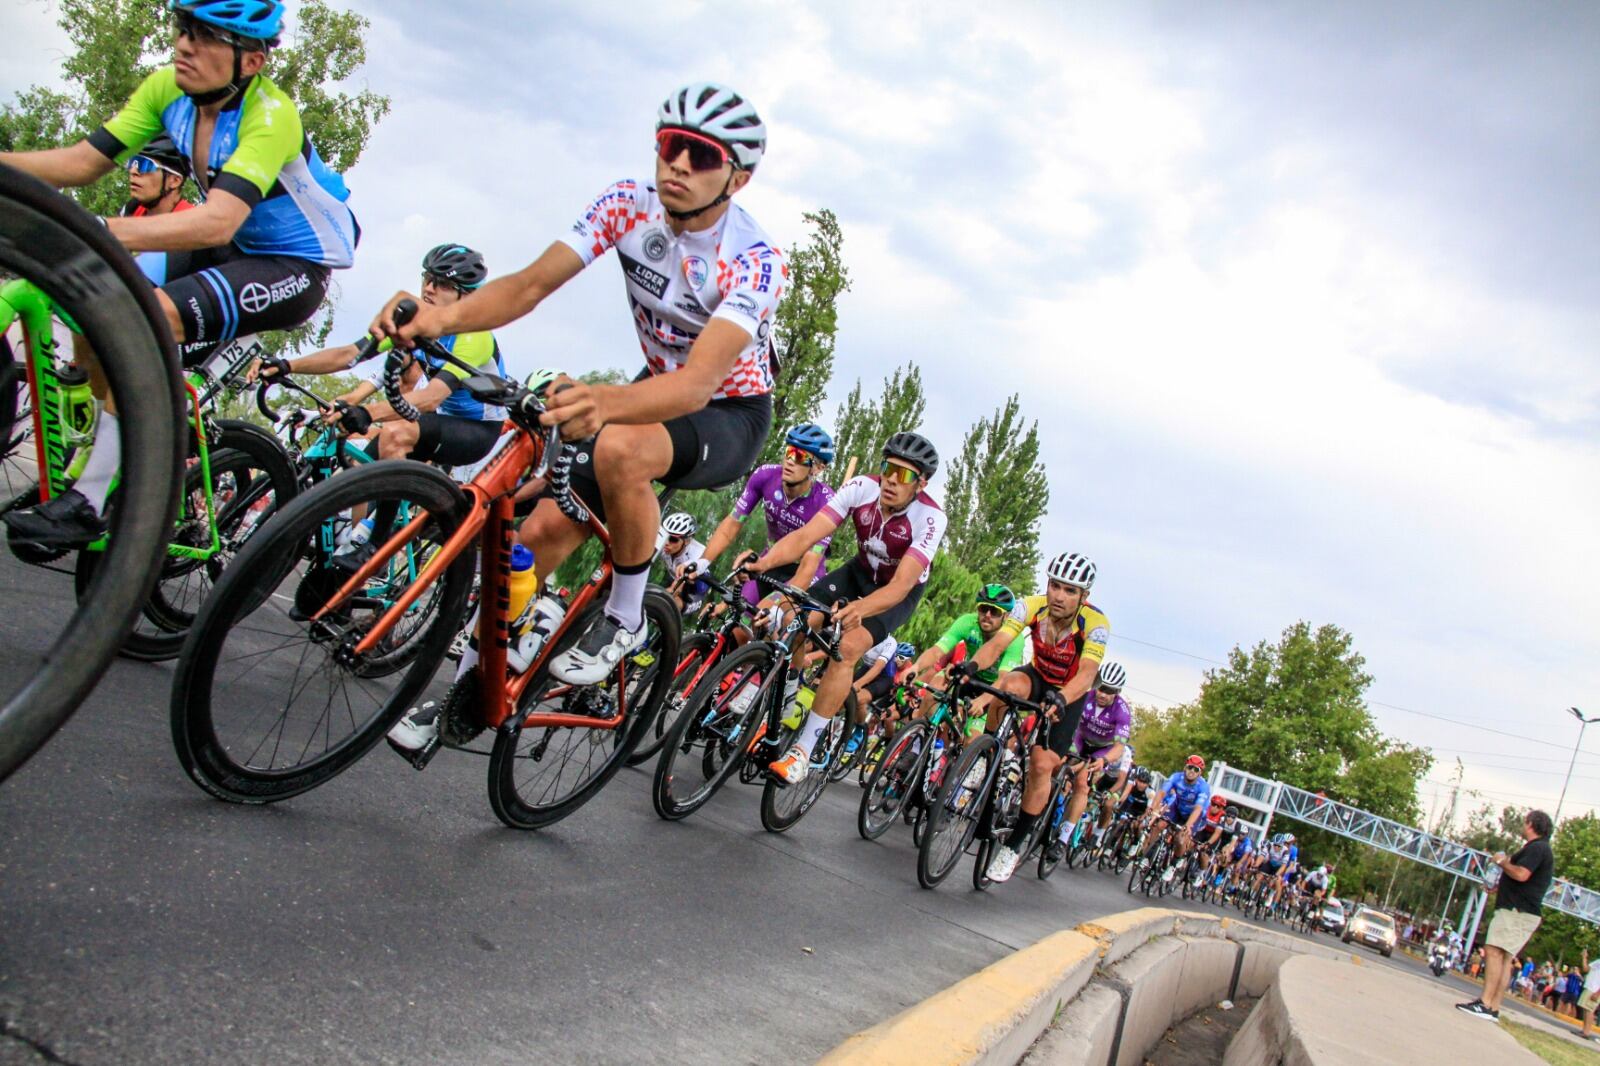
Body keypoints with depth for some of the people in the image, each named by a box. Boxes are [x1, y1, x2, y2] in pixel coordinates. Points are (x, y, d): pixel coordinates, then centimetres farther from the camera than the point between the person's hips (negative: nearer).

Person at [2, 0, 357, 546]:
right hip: (233, 250, 8)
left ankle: (89, 504, -19)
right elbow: (85, 160, -5)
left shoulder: (269, 116, -27)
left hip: (296, 266, -8)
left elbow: (216, 223, -39)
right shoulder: (169, 89, -4)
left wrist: (96, 232, -48)